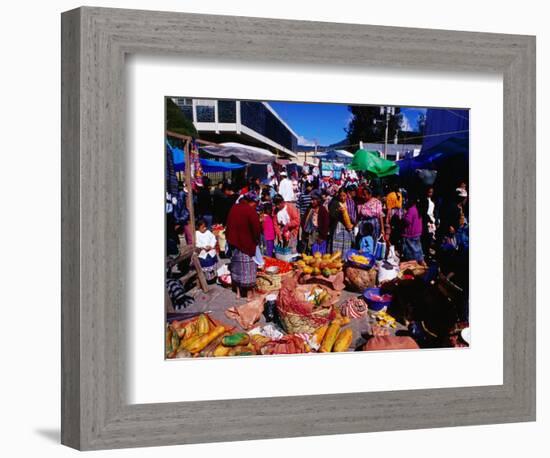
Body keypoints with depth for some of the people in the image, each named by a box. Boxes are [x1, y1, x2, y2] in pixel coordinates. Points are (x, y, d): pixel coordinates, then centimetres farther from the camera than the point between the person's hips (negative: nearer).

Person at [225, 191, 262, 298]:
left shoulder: (234, 208, 4)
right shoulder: (250, 210, -17)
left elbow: (229, 225, 12)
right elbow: (256, 228, -19)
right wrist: (257, 239, -1)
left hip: (234, 243, 6)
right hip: (247, 244, -6)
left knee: (236, 267, 16)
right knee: (247, 269, 3)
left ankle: (238, 291, 24)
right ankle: (249, 293, 8)